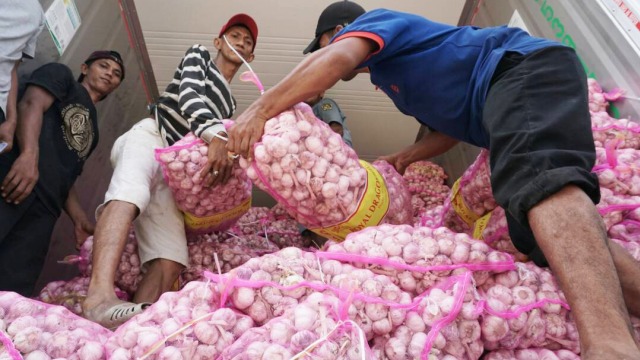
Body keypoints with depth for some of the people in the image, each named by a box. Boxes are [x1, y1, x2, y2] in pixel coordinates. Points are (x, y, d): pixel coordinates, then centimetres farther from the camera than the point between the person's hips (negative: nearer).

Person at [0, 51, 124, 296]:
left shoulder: (92, 130, 35)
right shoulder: (61, 75, 21)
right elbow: (31, 104, -1)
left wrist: (80, 220, 16)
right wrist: (29, 154, -20)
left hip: (45, 205, 6)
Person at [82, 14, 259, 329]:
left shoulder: (229, 105, 32)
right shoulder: (198, 56, 16)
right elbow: (188, 95, -6)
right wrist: (215, 135, -24)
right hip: (150, 135, -6)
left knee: (171, 261, -19)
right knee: (130, 188, -41)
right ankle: (100, 294, -60)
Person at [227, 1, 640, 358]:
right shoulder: (389, 69, 31)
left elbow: (336, 58, -19)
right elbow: (452, 125, 26)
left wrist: (261, 108, -17)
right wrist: (405, 156, 13)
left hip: (527, 66, -9)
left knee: (536, 173, -37)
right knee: (539, 232, -3)